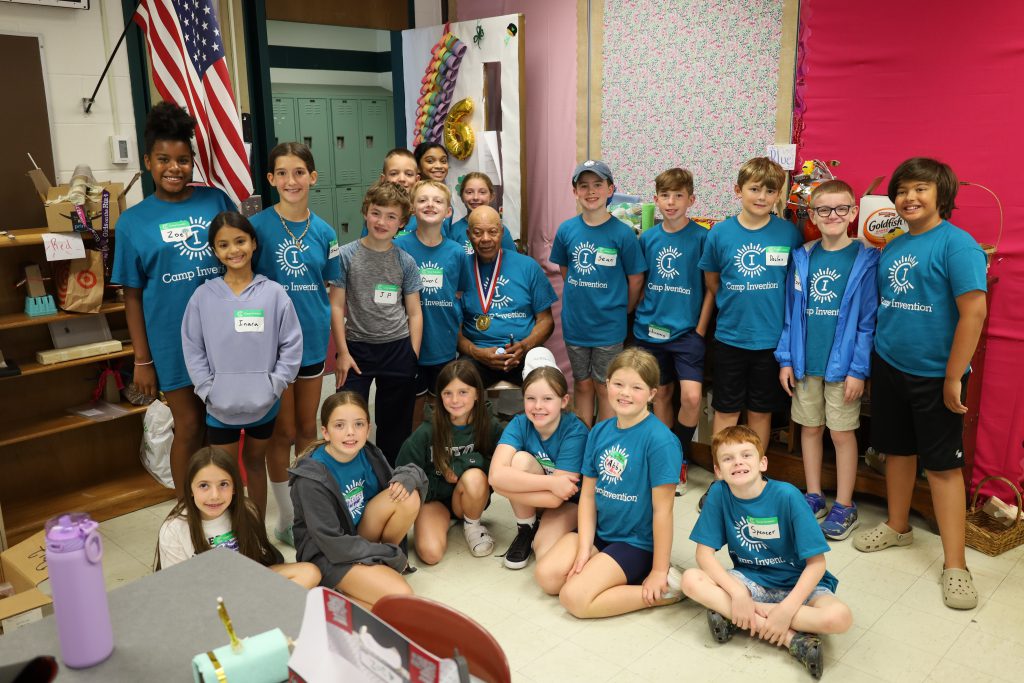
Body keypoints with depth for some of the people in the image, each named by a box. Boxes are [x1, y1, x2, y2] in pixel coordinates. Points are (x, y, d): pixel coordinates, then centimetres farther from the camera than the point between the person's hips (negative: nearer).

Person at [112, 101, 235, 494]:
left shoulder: (217, 202, 1)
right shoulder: (133, 221, -2)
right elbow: (132, 296, -1)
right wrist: (142, 359, -3)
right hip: (173, 341, -2)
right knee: (189, 427, 7)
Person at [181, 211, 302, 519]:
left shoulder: (274, 292, -6)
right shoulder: (203, 296, -5)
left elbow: (291, 345, -4)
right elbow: (193, 349, -2)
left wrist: (274, 386, -9)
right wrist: (208, 392, -9)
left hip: (263, 404, 1)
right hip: (220, 406, 0)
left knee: (255, 463, 19)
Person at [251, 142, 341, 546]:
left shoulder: (324, 232, 2)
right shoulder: (258, 226, -9)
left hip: (313, 342, 4)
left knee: (307, 428, 15)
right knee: (283, 432, 6)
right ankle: (286, 517, 22)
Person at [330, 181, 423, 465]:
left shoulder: (406, 262, 2)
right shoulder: (347, 255, -3)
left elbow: (414, 312, 4)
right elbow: (337, 306, -3)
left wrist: (413, 356, -2)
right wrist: (343, 352, -8)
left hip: (398, 349, 2)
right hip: (357, 348, -2)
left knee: (396, 425, 12)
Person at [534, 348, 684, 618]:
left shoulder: (660, 440, -20)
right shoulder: (600, 431, 0)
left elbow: (662, 509, -17)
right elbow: (588, 494, 2)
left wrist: (659, 572, -13)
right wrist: (584, 550, -7)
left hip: (637, 542, -6)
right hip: (599, 531, 6)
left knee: (574, 598, -17)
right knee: (546, 576, -10)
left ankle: (664, 590, -4)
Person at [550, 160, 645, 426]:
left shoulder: (622, 233, -12)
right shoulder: (567, 230, -4)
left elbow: (635, 279, -3)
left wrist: (622, 311, 6)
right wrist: (581, 299, 8)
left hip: (609, 326, -3)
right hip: (575, 323, 3)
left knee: (605, 387, 8)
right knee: (582, 384, 16)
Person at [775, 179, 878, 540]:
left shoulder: (866, 260, -7)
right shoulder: (801, 257, 3)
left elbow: (868, 320, -8)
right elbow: (790, 312, 6)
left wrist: (859, 369, -12)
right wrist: (786, 358, 2)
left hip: (842, 363, -4)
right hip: (805, 362, 4)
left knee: (842, 432, 5)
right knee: (809, 427, 13)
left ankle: (844, 507, 19)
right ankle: (814, 496, 28)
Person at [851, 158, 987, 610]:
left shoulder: (956, 244, -13)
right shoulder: (891, 248, 8)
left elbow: (974, 312, -18)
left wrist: (953, 378, -18)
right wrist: (872, 360, 10)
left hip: (934, 375, -6)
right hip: (888, 366, 6)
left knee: (943, 464, 1)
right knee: (896, 449, 18)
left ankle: (955, 564, 10)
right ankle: (897, 526, 37)